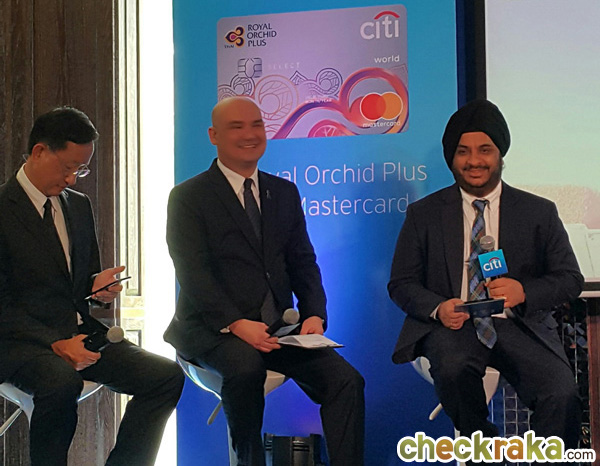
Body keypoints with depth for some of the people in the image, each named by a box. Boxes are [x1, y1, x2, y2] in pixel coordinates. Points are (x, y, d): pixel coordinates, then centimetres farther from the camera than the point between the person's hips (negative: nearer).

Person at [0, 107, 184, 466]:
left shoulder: (80, 205, 16)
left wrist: (98, 285, -1)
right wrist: (56, 344, -20)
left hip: (81, 334, 7)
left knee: (166, 375, -14)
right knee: (62, 382, -39)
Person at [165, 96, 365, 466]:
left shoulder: (285, 192, 17)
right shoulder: (188, 197, 1)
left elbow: (303, 262, 13)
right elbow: (193, 273, -10)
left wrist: (314, 314, -5)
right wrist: (236, 323, -23)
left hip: (279, 326, 5)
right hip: (214, 329, -4)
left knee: (346, 380, -18)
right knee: (246, 367, -35)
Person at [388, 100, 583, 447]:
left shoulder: (539, 213, 10)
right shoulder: (423, 214, 10)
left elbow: (571, 279, 7)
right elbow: (401, 283, 8)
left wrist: (525, 291, -15)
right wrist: (437, 308, -15)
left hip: (519, 325, 0)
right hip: (452, 325, 0)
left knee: (562, 396, -29)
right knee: (452, 367, -35)